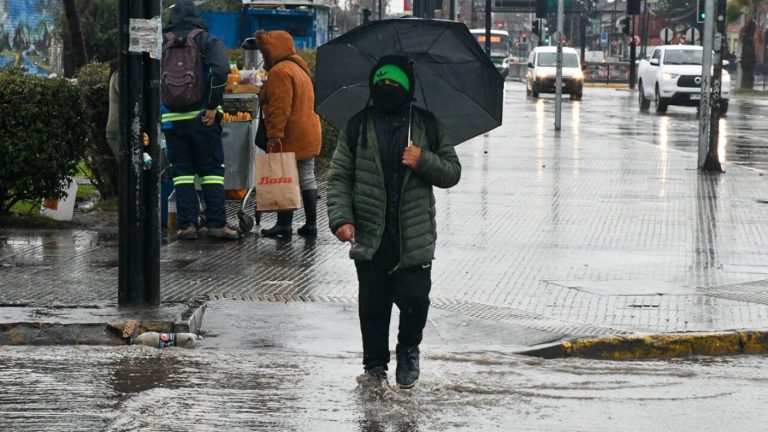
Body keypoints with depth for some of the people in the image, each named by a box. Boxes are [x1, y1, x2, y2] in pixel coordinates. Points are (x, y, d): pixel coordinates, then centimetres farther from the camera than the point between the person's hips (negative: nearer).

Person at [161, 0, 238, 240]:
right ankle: (216, 223, -4)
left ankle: (186, 224, 1)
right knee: (212, 170, 3)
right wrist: (213, 106, -12)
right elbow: (220, 70, -17)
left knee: (182, 171, 7)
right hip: (201, 118, -2)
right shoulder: (206, 40, -1)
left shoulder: (162, 43, 8)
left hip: (171, 118, 2)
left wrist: (156, 110, 10)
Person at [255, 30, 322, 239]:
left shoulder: (280, 72, -14)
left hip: (290, 138, -10)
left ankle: (284, 225, -4)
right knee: (307, 178, 10)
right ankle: (310, 224, 13)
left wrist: (274, 135, -22)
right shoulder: (299, 68, 19)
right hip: (309, 134, 10)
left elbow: (279, 108, -21)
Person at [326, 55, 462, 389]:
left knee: (415, 299, -6)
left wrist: (424, 161, -11)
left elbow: (452, 172, 9)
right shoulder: (358, 126, 5)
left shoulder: (427, 126, 7)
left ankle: (408, 350, 22)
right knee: (373, 304, 5)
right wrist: (341, 218, -8)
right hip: (370, 236, 1)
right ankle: (375, 365, 22)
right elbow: (339, 176, 5)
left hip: (414, 236, -1)